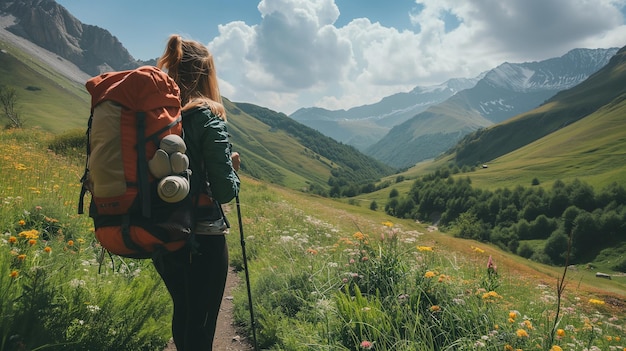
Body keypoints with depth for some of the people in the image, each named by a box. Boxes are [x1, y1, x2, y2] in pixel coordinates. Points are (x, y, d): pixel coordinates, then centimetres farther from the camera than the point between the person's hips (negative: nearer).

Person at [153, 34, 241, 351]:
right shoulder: (207, 116, -13)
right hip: (202, 237, -6)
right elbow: (225, 192, -16)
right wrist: (233, 167, 5)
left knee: (183, 312, 25)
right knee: (200, 325, 9)